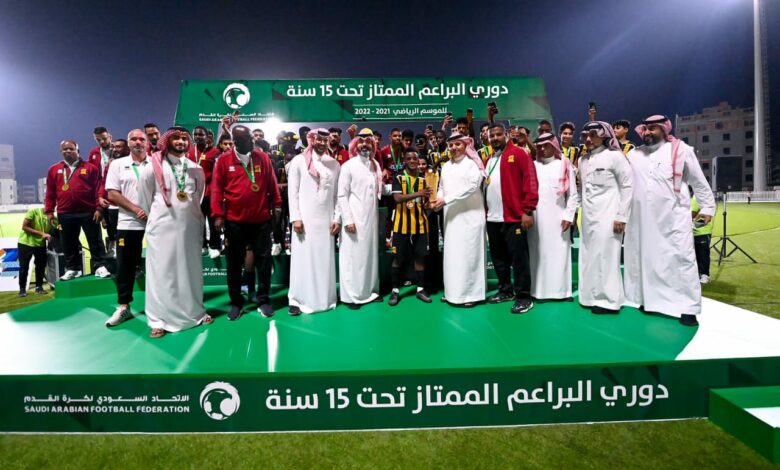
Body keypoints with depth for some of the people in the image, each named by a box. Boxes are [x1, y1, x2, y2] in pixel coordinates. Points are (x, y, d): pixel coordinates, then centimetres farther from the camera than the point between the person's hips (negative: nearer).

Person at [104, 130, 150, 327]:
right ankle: (123, 306, 16)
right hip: (128, 223, 1)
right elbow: (112, 194, 0)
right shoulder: (117, 164, 6)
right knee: (125, 266, 6)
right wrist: (135, 209, -10)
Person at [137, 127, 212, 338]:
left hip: (190, 226, 3)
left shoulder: (196, 169, 8)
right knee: (162, 273, 1)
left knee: (191, 270, 10)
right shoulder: (153, 167, -2)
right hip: (162, 227, -3)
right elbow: (144, 199, 5)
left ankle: (195, 312, 23)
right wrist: (154, 217, 13)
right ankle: (159, 319, 9)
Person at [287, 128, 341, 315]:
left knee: (325, 259, 7)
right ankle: (297, 299, 10)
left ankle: (325, 298, 17)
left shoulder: (334, 164, 11)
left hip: (326, 220, 3)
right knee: (303, 259, 0)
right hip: (305, 219, -3)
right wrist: (295, 218, -10)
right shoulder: (299, 161, 1)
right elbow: (292, 192, -3)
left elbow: (337, 194, 10)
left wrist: (336, 218, 3)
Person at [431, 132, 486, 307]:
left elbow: (472, 186, -15)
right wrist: (438, 199, -4)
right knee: (451, 252, 6)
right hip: (451, 215, 6)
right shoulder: (446, 166, 15)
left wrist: (446, 200, -18)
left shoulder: (472, 163, -3)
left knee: (468, 252, -4)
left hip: (470, 214, -5)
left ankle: (471, 293, 3)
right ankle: (453, 291, 13)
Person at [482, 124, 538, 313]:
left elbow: (530, 181, -10)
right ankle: (505, 290, 26)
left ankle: (523, 296, 5)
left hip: (514, 216, -7)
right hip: (492, 218, 7)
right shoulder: (488, 160, 18)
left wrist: (528, 210, -16)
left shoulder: (518, 153, -3)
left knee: (518, 256, -3)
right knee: (498, 256, 13)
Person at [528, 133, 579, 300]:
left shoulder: (565, 165, 6)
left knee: (558, 254, 0)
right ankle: (539, 290, 9)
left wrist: (568, 216, -4)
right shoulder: (533, 166, 11)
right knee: (538, 254, 3)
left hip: (557, 218, -1)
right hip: (536, 218, 2)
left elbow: (573, 194, 3)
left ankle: (561, 290, 8)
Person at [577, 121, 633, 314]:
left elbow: (628, 186, -5)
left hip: (607, 217, -6)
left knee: (606, 257, -6)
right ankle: (592, 296, 18)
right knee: (589, 258, 8)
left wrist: (622, 216, -10)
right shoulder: (582, 160, 14)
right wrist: (580, 211, 11)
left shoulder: (614, 156, -3)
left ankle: (608, 300, 2)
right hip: (588, 217, 6)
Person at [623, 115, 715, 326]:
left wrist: (707, 207, 7)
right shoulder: (633, 155, 11)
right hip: (643, 219, 3)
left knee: (682, 258, -4)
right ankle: (649, 299, 20)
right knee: (645, 258, 8)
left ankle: (688, 307, 1)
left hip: (674, 216, -3)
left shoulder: (680, 149, 4)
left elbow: (699, 181, 7)